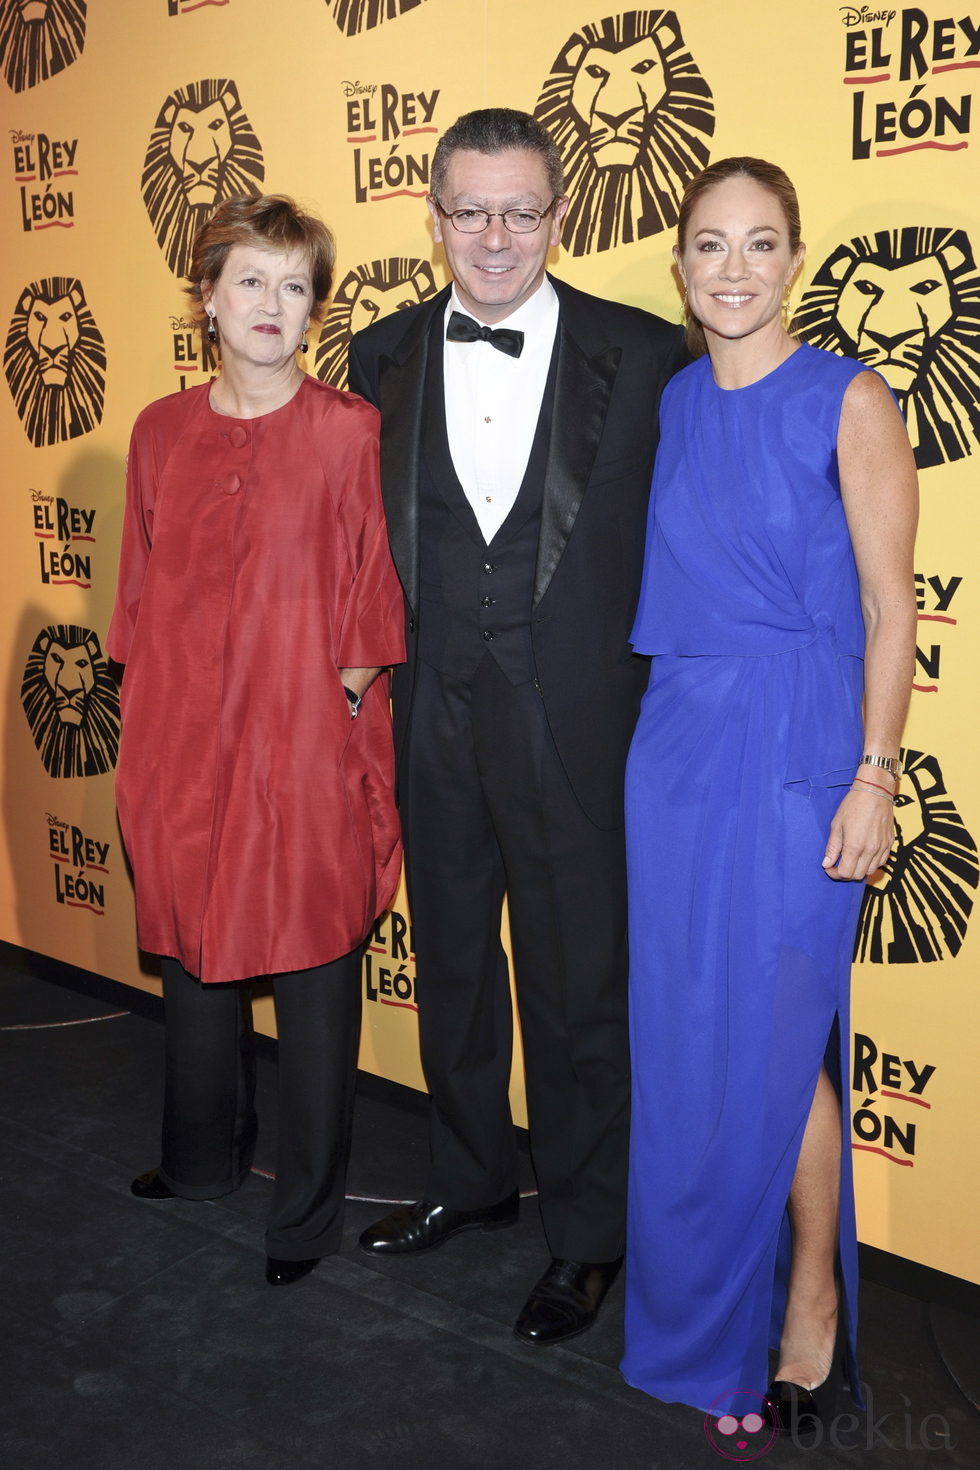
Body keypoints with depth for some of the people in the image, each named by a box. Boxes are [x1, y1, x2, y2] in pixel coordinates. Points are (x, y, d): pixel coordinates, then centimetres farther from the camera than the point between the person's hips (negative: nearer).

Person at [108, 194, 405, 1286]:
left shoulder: (351, 431, -5)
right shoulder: (161, 432, 7)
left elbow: (375, 602, -2)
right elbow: (139, 592, 11)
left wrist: (349, 692, -7)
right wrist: (147, 724, 8)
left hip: (306, 743, -4)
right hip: (183, 738, 5)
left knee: (314, 970, 5)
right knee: (192, 951, 18)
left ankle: (308, 1211, 23)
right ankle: (203, 1158, 41)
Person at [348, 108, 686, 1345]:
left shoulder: (642, 357, -5)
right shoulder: (383, 355, 5)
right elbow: (367, 534, 11)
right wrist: (379, 671, 7)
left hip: (577, 730, -4)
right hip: (434, 723, 4)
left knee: (580, 987, 8)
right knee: (450, 964, 19)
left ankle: (585, 1233, 28)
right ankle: (470, 1176, 42)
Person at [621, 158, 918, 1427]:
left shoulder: (848, 402, -5)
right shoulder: (672, 404, 10)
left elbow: (890, 607, -7)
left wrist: (873, 777, -13)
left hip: (794, 750, -5)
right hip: (673, 747, 5)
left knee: (774, 1038, 1)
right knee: (682, 1028, 11)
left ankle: (811, 1292, 25)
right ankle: (700, 1314, 31)